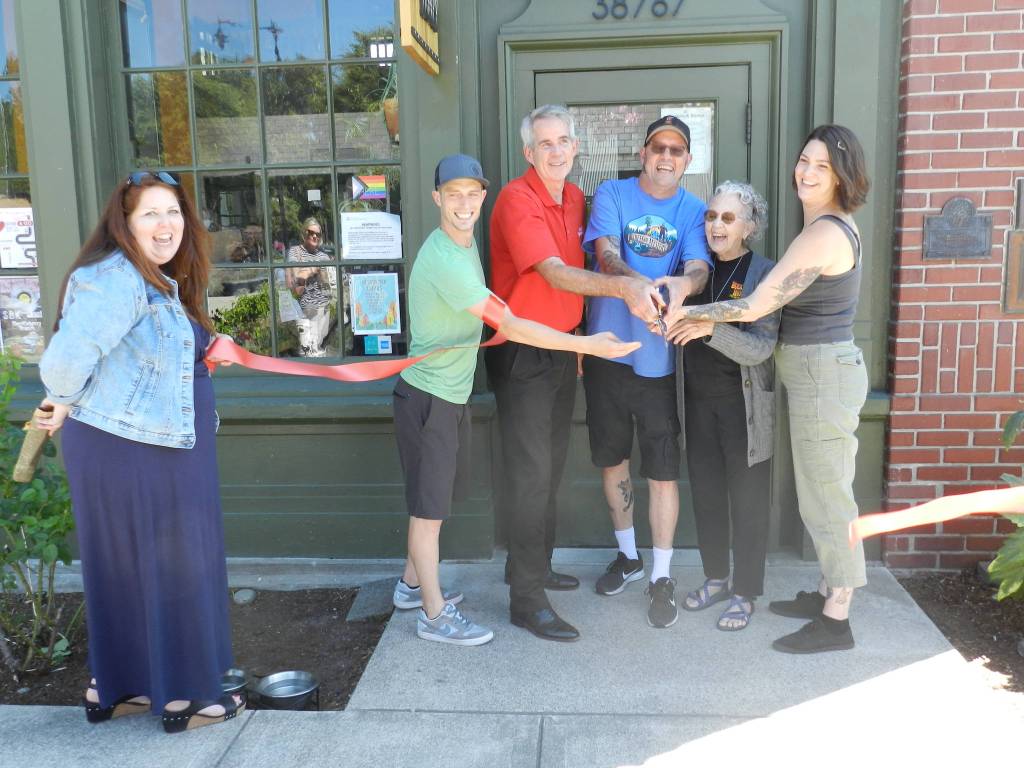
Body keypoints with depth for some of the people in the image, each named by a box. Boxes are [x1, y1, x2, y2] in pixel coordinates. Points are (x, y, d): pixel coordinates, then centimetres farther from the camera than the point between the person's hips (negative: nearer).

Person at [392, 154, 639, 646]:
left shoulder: (466, 242, 6)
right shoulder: (446, 260, -26)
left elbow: (491, 318, 17)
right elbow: (509, 325, -27)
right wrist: (586, 345, -25)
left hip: (453, 394, 9)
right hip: (428, 398, -9)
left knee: (434, 496, 20)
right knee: (431, 506, 2)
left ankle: (413, 582, 38)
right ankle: (435, 615, 15)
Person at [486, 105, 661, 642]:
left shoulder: (575, 198, 9)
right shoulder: (517, 201, -17)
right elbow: (555, 274, -29)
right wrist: (623, 286, -42)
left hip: (563, 348, 8)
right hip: (522, 352, -8)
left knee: (551, 466, 17)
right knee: (530, 473, -5)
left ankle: (533, 565, 33)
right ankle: (527, 597, 6)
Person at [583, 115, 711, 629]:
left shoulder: (695, 212, 3)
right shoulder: (612, 195, 1)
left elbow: (699, 267, -13)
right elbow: (606, 256, -14)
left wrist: (682, 284, -38)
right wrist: (638, 286, -36)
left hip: (659, 355, -1)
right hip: (607, 349, 1)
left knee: (662, 470, 1)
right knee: (611, 458, 15)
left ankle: (661, 577, 17)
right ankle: (628, 555, 36)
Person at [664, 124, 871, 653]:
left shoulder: (823, 233, -20)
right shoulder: (837, 226, 12)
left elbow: (755, 307, -20)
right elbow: (779, 300, 11)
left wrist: (687, 314, -9)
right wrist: (708, 323, 5)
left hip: (822, 373, -10)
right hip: (822, 367, 10)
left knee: (826, 494, 0)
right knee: (825, 490, 18)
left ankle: (835, 621, 12)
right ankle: (828, 594, 32)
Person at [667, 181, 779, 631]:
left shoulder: (764, 274, -8)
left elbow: (760, 348, -17)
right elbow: (680, 334, 9)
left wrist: (709, 328, -31)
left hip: (743, 404, -4)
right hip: (697, 399, 5)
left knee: (747, 499, 5)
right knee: (705, 492, 13)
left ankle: (744, 593, 19)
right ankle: (715, 578, 30)